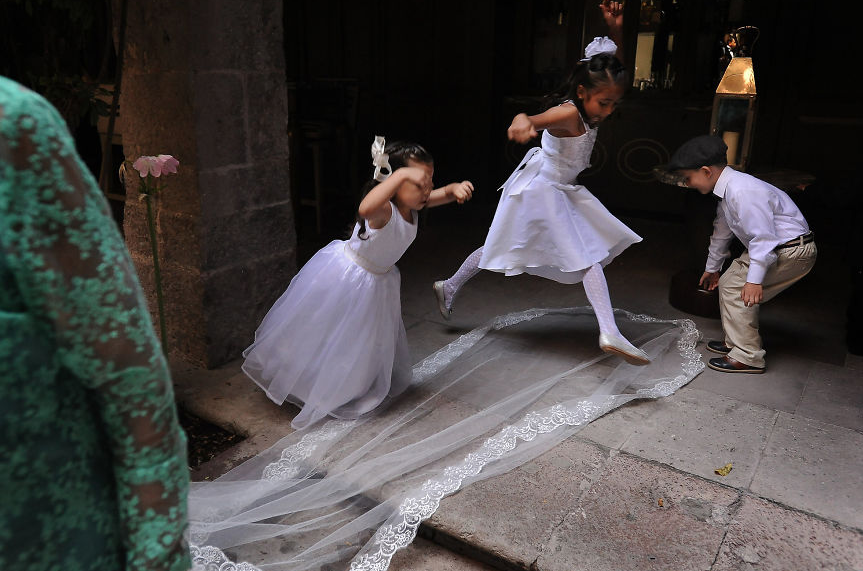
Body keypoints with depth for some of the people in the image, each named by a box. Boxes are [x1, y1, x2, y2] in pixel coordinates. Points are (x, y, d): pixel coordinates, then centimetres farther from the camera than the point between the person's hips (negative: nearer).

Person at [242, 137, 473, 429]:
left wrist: (457, 188, -26)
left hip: (376, 281, 8)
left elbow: (444, 193, -3)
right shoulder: (384, 210, -35)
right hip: (342, 275, -8)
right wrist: (401, 174, -59)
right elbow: (366, 208, -58)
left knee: (364, 345, 21)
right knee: (318, 335, 9)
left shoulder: (413, 205, -10)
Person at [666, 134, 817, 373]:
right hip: (773, 247, 10)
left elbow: (763, 237, -29)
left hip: (792, 252, -10)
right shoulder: (727, 191, 6)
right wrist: (712, 268, 32)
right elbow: (722, 231, 21)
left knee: (736, 289, -12)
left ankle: (747, 358, -3)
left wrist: (754, 280, -30)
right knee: (728, 283, 14)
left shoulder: (743, 191, -27)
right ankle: (735, 343, 27)